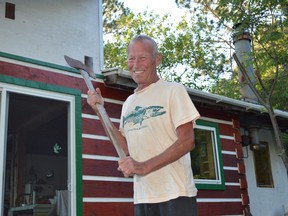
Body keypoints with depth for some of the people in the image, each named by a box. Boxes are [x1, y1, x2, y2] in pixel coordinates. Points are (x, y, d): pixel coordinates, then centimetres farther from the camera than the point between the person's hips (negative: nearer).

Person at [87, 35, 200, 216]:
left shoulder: (173, 90, -3)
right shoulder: (128, 103, 14)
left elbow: (187, 141, -11)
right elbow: (127, 148, 11)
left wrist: (145, 166, -18)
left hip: (175, 194, -5)